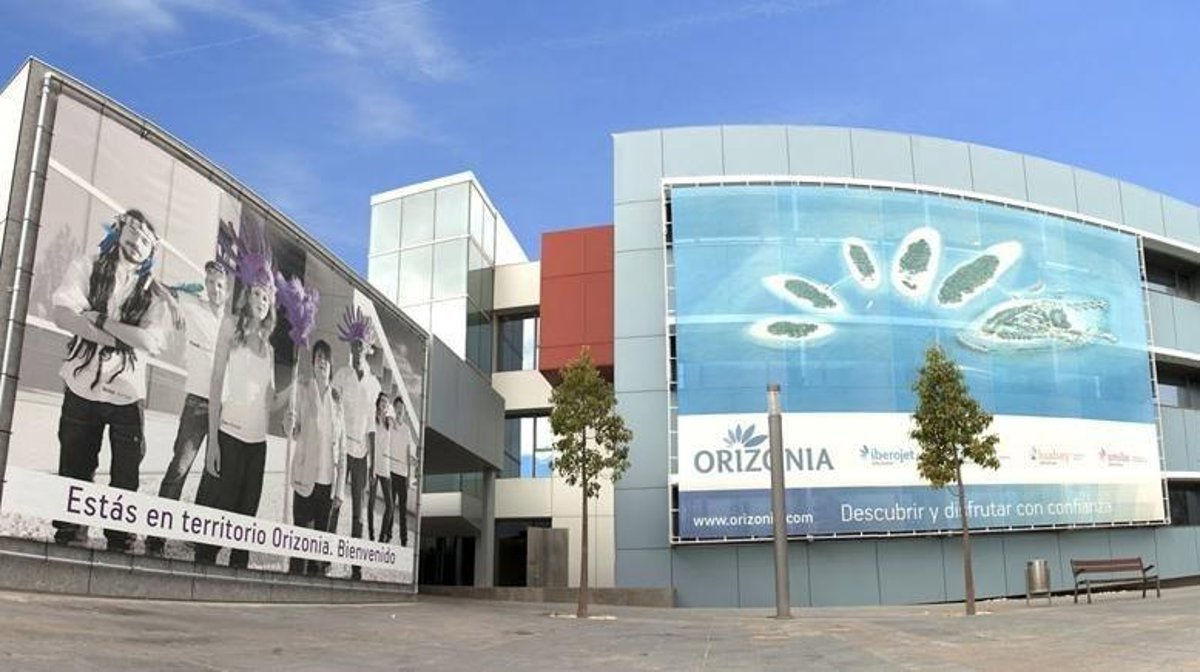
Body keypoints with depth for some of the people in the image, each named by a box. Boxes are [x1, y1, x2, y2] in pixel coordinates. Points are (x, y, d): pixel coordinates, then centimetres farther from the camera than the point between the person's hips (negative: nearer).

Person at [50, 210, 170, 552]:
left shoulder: (153, 292, 6)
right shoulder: (86, 267, 6)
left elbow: (155, 341, -9)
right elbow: (62, 313, -10)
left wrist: (100, 319, -13)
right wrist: (127, 336, -15)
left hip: (128, 396, 1)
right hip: (82, 389, 0)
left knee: (126, 478, 3)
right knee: (74, 472, 7)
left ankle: (120, 543, 11)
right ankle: (68, 541, 16)